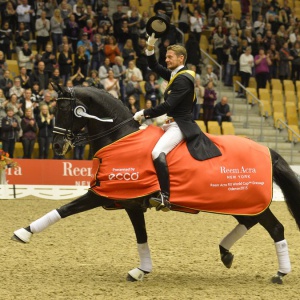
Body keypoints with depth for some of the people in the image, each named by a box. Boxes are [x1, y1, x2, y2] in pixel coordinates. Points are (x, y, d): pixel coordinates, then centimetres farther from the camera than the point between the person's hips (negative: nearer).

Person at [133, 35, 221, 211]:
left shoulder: (183, 79, -17)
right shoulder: (175, 75, 13)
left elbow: (168, 106, -23)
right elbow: (155, 67, 23)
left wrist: (144, 114, -17)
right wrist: (150, 48, 7)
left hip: (180, 125, -11)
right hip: (175, 123, 11)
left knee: (158, 152, -32)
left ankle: (165, 197, -41)